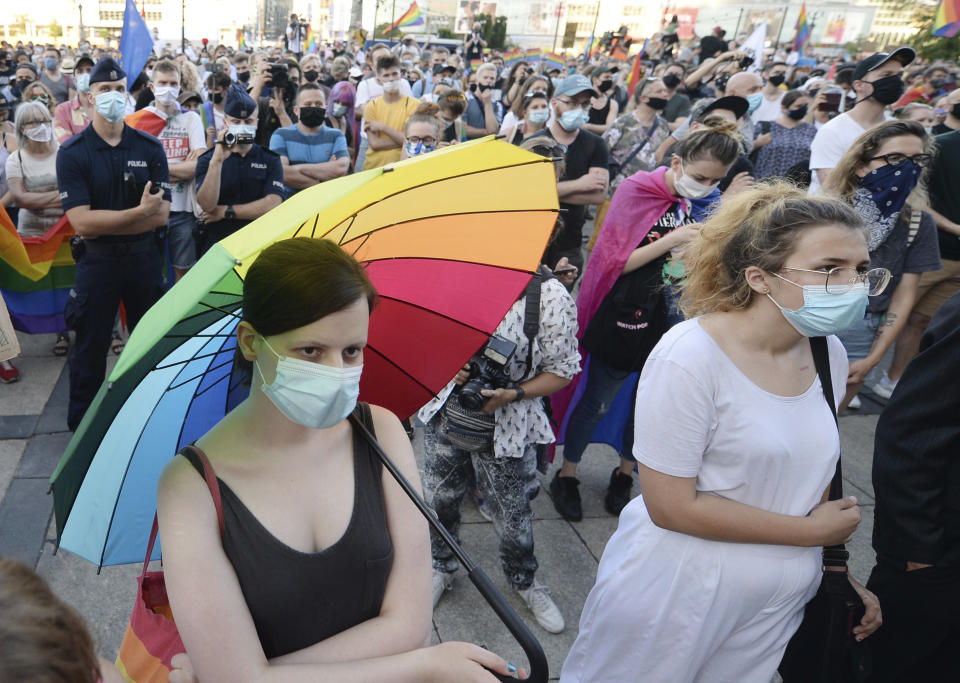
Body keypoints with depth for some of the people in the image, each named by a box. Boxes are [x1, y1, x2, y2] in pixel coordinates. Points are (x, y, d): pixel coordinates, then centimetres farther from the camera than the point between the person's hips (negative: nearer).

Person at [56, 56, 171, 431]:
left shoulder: (150, 147, 0)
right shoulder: (72, 153, -6)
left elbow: (161, 214, -8)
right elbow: (81, 222, -16)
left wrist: (103, 225, -14)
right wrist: (139, 211, -20)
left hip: (144, 259, 2)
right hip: (96, 263, -2)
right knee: (90, 349, 8)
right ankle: (81, 429, 24)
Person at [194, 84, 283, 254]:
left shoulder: (270, 160, 9)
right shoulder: (207, 159, 8)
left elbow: (272, 204, -5)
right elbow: (207, 205, -8)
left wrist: (226, 211, -4)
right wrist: (217, 161, -17)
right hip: (216, 245, 0)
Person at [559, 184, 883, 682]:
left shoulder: (829, 354, -2)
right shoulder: (689, 357, -23)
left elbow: (812, 475, 11)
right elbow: (671, 505, -23)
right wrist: (811, 532, -16)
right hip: (677, 593, -5)